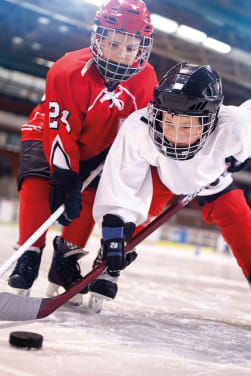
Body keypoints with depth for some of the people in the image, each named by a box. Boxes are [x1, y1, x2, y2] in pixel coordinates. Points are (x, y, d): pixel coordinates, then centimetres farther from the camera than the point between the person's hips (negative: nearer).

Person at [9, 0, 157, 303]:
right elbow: (60, 130, -33)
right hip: (53, 134, -3)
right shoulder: (68, 71, -33)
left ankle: (66, 258, 6)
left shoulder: (146, 80, -19)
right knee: (39, 184, -23)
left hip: (99, 146, 4)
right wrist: (64, 179, -36)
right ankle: (29, 255, -10)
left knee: (90, 197, -11)